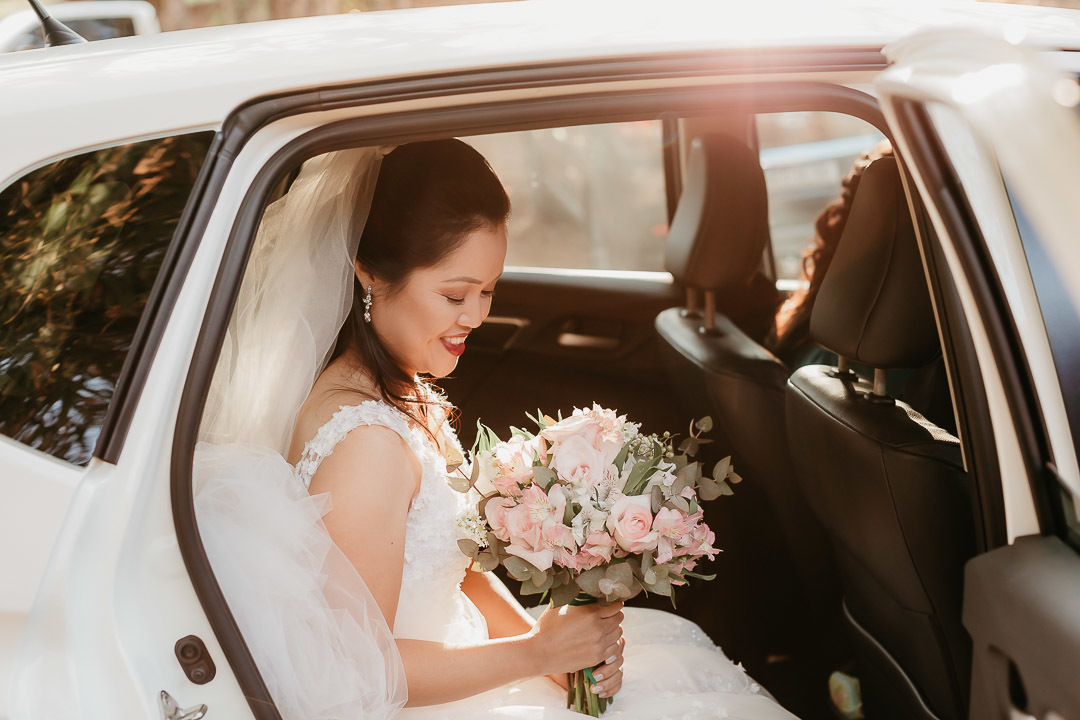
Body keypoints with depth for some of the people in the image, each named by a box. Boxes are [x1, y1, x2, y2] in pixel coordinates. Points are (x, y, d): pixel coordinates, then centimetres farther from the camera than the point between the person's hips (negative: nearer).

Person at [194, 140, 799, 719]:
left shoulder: (406, 392, 2)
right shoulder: (365, 442, -28)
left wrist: (537, 635, -6)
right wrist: (536, 652, -19)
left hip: (439, 667, 9)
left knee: (674, 642, 13)